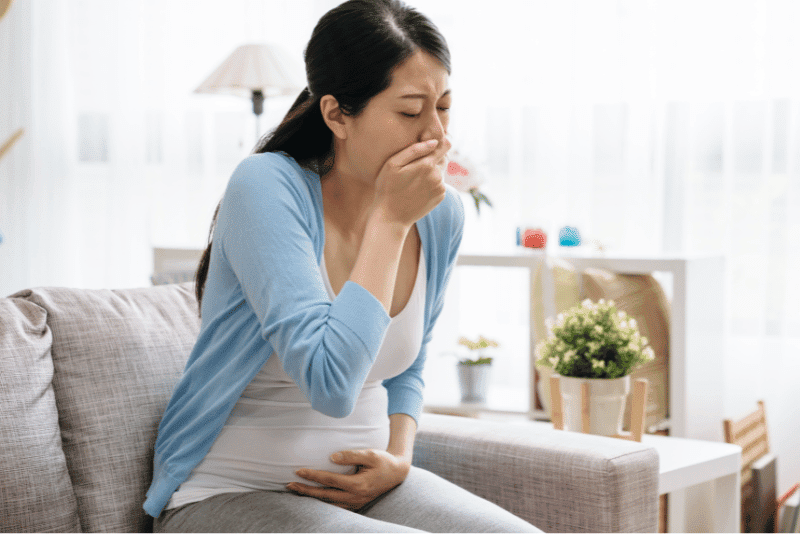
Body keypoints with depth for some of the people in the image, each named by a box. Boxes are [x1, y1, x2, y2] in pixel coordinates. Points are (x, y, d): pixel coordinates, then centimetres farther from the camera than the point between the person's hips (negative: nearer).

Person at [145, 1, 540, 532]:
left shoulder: (441, 213, 1)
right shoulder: (266, 187, -18)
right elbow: (330, 383, -29)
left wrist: (399, 458, -3)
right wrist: (390, 220, -24)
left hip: (362, 486, 6)